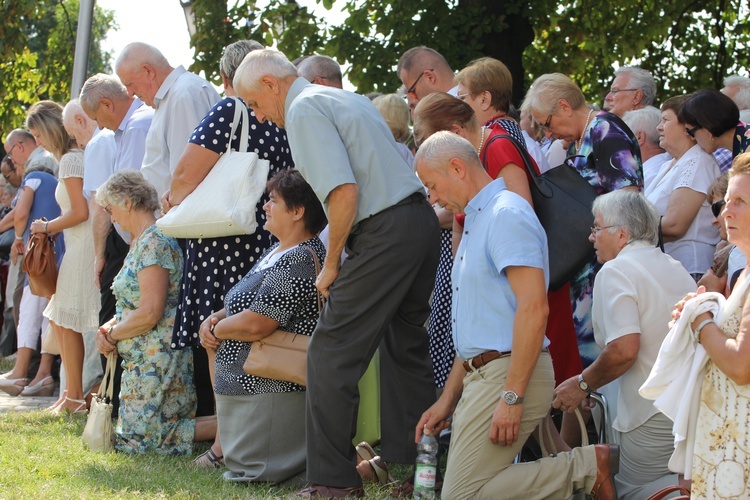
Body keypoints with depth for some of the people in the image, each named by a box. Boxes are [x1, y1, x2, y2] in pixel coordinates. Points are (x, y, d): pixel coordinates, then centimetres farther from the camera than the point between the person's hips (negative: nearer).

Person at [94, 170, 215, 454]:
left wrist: (112, 334, -8)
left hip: (156, 360, -10)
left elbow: (149, 313, -23)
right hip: (141, 358, 10)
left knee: (140, 440, -12)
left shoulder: (153, 243, -17)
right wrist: (108, 328, 3)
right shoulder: (141, 242, 16)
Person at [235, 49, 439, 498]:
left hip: (384, 234, -10)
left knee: (331, 355, -3)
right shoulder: (352, 99, 21)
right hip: (422, 219, 10)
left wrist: (332, 264, -9)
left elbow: (344, 192, -19)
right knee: (406, 349, 15)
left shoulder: (303, 110, -8)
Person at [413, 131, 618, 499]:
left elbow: (533, 308, -22)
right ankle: (584, 466, 5)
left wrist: (513, 397, -25)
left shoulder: (507, 214, -12)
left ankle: (584, 467, -8)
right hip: (481, 375, 10)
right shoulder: (476, 220, 21)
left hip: (508, 375, -10)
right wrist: (448, 400, 22)